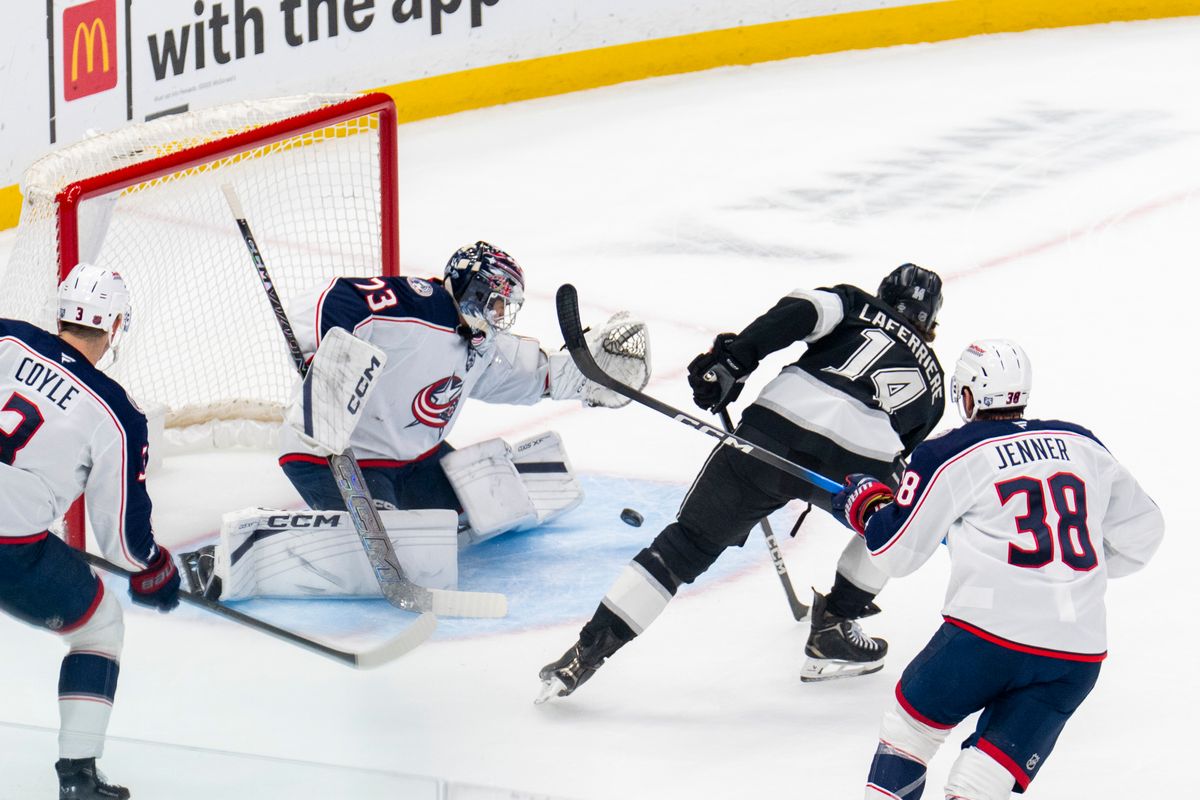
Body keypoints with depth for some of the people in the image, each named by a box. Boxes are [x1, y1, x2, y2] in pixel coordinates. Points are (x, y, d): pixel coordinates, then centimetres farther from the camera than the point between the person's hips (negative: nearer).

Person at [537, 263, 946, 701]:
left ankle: (586, 652, 4)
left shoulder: (856, 305, 28)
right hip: (859, 460, 0)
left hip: (775, 424, 1)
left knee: (687, 542, 9)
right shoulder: (932, 376, 31)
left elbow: (801, 312, 5)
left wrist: (732, 360, 1)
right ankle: (833, 630, 27)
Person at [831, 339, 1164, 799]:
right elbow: (1141, 533, 22)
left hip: (989, 634, -3)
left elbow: (895, 553, 6)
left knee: (914, 719, 23)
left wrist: (866, 505, 25)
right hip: (1078, 656, 3)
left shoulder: (950, 456, 0)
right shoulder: (1084, 446, 13)